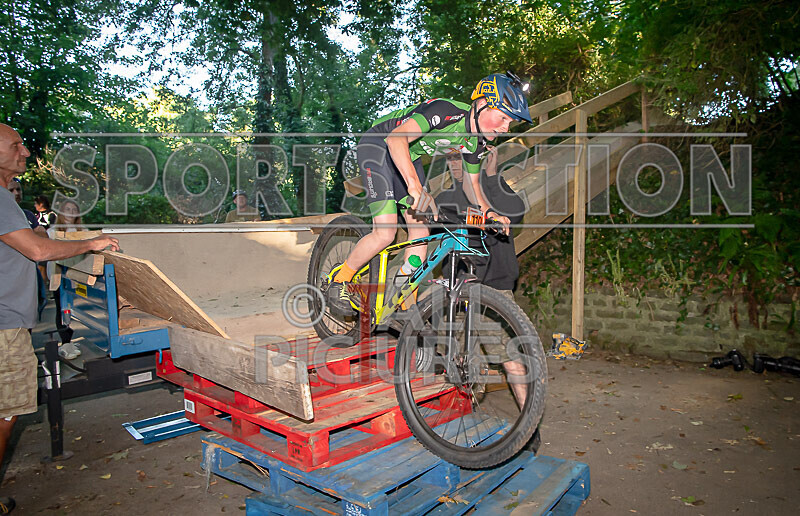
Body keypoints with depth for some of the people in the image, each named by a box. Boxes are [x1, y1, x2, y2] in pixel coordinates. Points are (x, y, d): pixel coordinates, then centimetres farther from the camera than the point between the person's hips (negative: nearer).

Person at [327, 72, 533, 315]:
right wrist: (415, 185, -58)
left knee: (420, 230, -1)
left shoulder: (476, 142, -7)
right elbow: (397, 138, -45)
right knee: (385, 234, -17)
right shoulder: (446, 112, -32)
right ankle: (338, 283, 5)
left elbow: (472, 186, 5)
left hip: (409, 156, 8)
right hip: (378, 144, -8)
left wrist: (488, 211, -16)